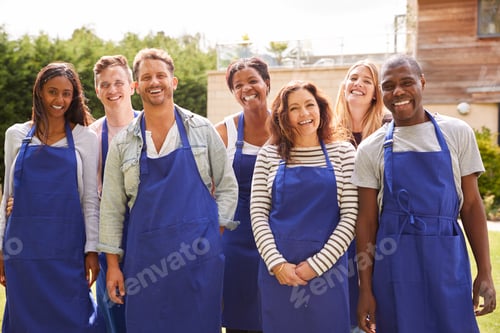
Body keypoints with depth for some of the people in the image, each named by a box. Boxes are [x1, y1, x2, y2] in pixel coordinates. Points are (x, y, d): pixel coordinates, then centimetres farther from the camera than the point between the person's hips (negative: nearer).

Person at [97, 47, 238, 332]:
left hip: (201, 254, -1)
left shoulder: (202, 130, 4)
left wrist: (215, 231, -2)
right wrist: (112, 263, 5)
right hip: (146, 254, 1)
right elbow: (111, 207, 8)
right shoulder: (123, 143, 6)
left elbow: (228, 186, 8)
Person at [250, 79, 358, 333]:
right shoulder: (269, 155, 5)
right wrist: (276, 263, -10)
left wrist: (316, 265, -10)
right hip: (278, 270, 1)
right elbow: (258, 215, 2)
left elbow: (350, 217, -3)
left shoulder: (343, 152, 2)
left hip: (327, 269, -1)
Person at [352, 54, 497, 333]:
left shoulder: (458, 133, 1)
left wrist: (485, 273, -1)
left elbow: (471, 205, 3)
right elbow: (367, 220, 2)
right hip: (393, 263, 0)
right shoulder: (371, 148, 1)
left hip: (447, 261, 0)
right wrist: (366, 289, -1)